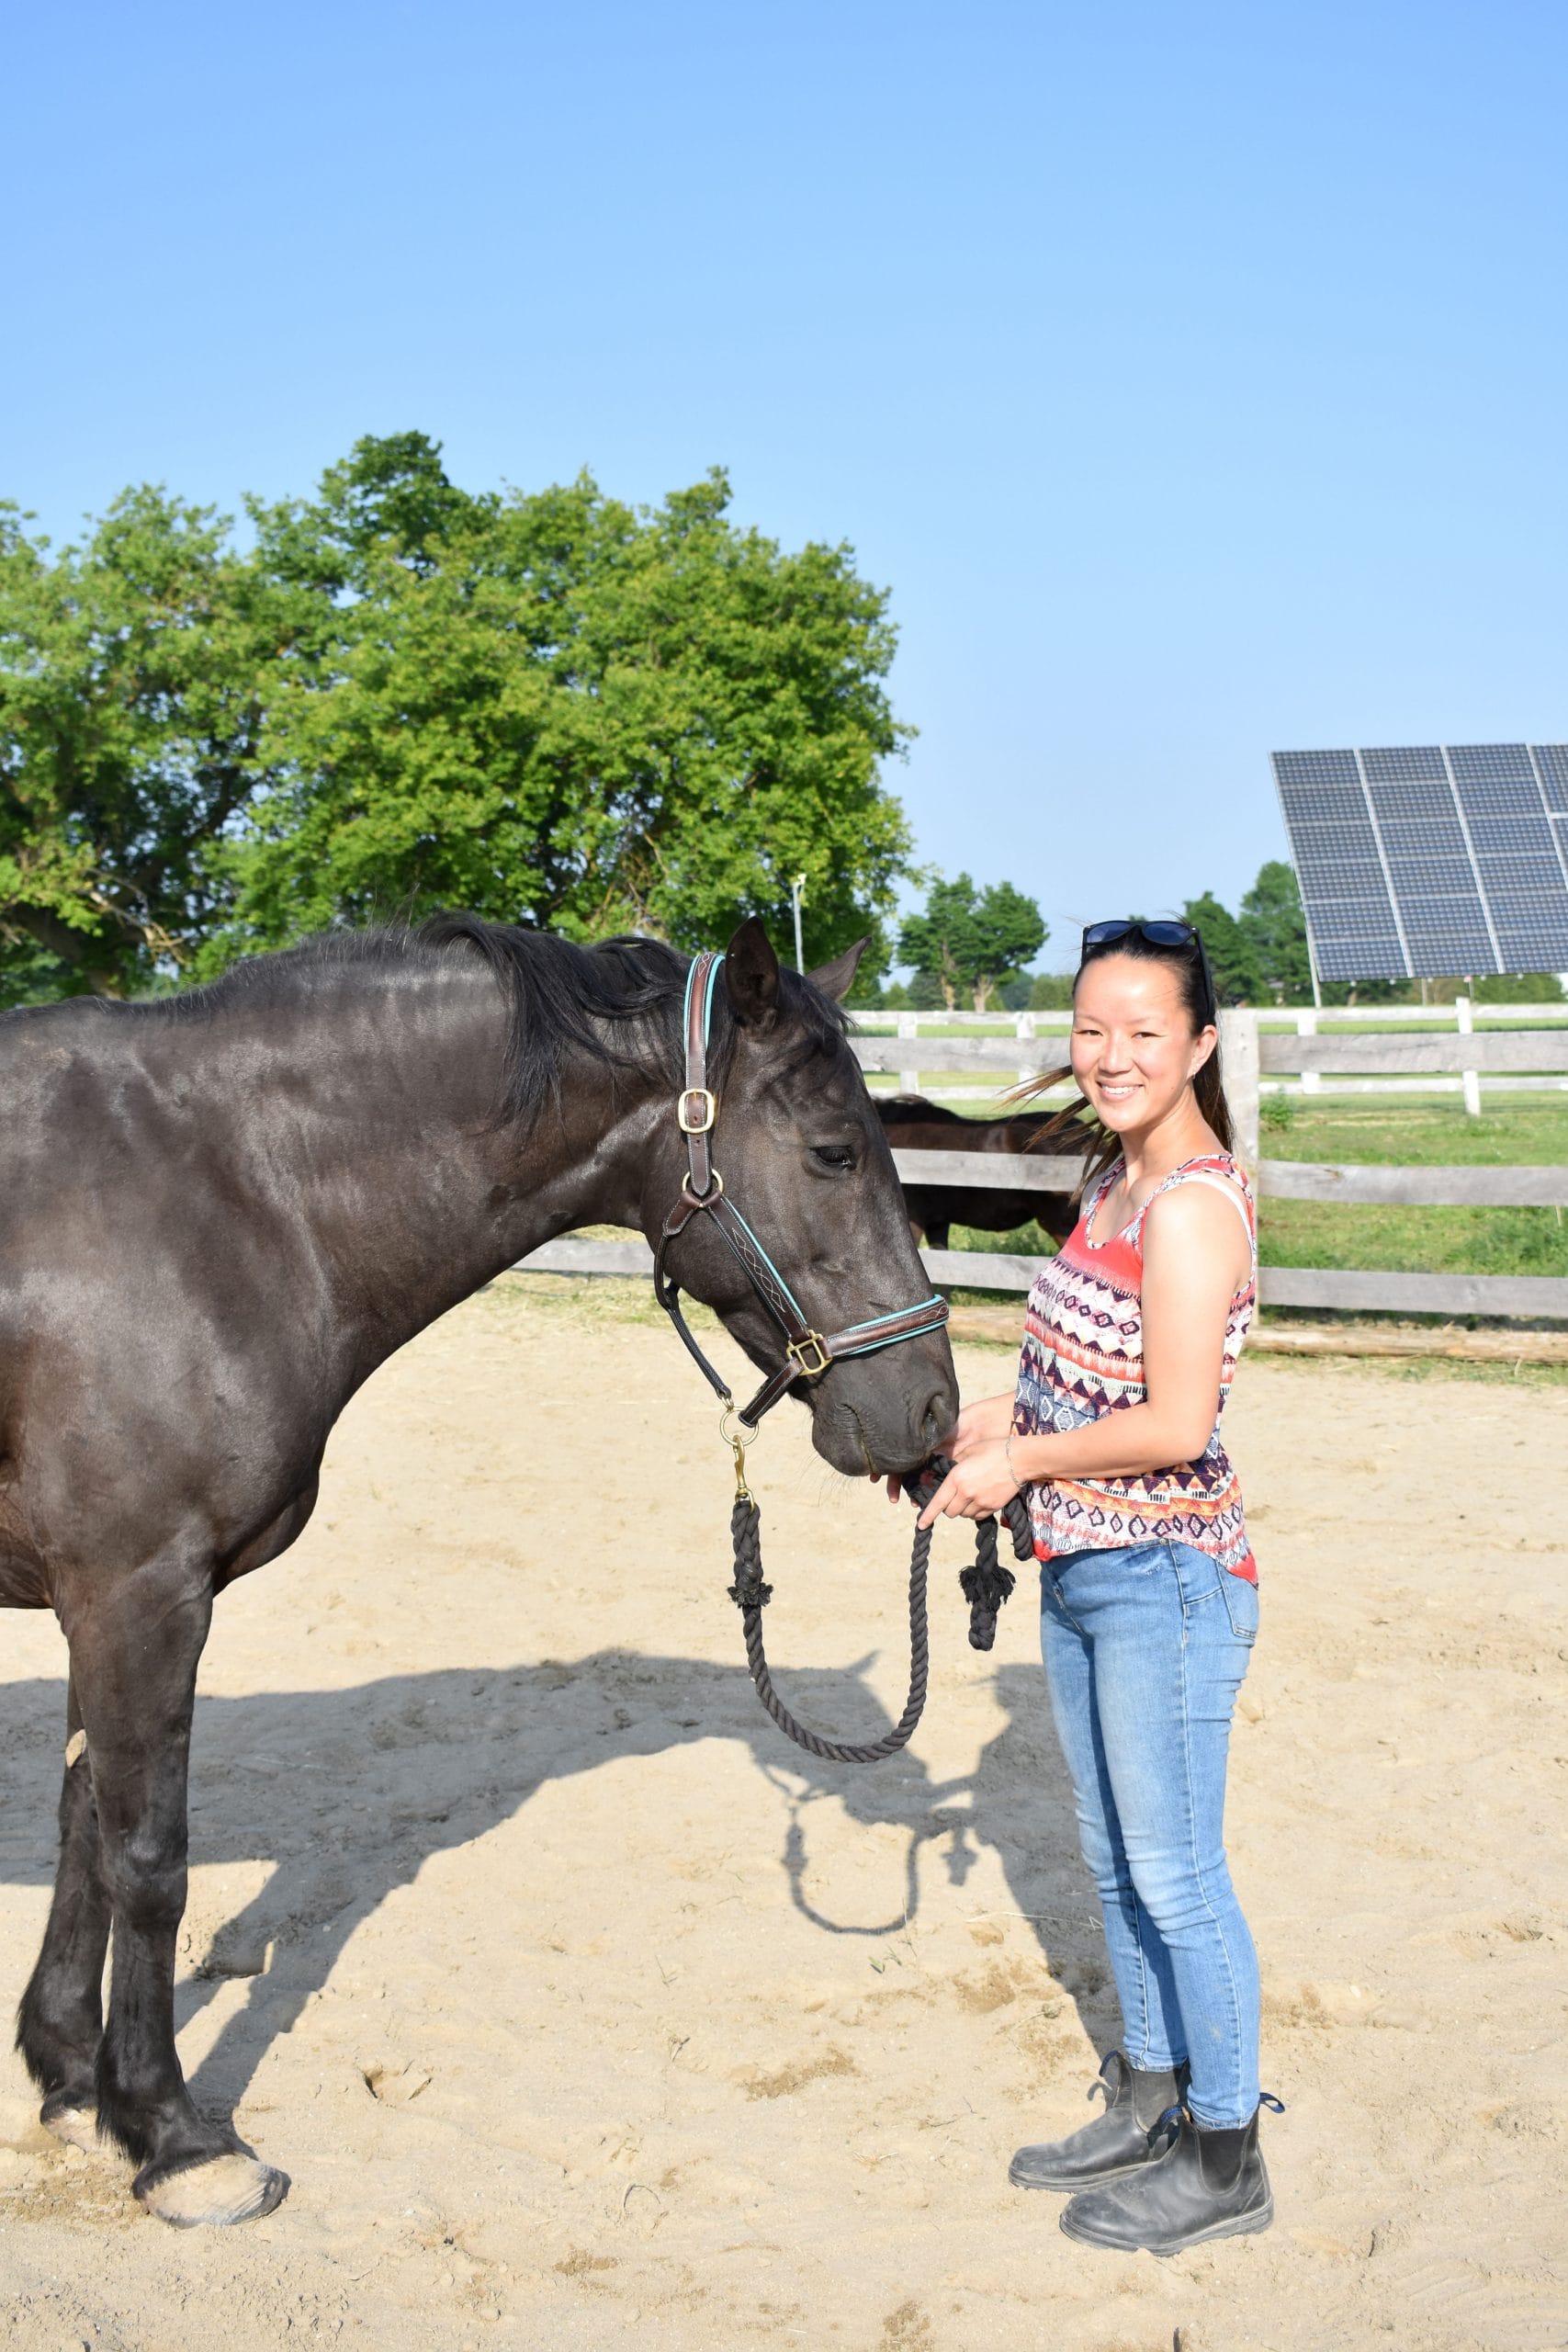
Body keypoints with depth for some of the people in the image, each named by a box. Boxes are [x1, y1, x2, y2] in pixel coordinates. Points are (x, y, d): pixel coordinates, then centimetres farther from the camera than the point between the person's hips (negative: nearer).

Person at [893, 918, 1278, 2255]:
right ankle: (1147, 2109, 37)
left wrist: (1016, 1463, -14)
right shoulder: (1119, 1179, 9)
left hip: (1166, 1580, -9)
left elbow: (1174, 1420, -25)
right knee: (1115, 1859, 20)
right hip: (1084, 1571, 10)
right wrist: (972, 1429, 6)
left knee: (1174, 1875, 3)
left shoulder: (1192, 1206, -21)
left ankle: (1227, 2162, 20)